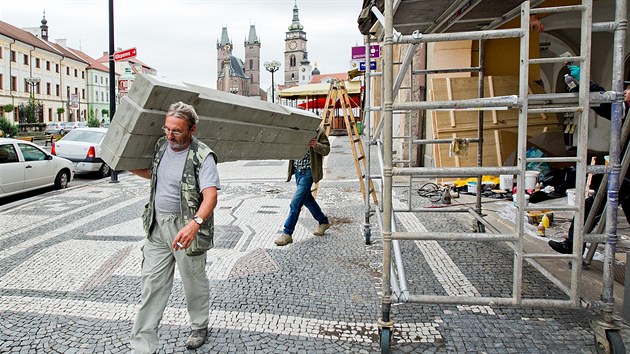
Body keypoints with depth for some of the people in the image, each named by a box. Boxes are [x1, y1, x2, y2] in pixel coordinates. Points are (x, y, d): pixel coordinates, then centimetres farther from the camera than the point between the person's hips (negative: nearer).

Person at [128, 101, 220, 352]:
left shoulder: (202, 157, -19)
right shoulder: (161, 146, 4)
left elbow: (210, 196, -31)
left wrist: (194, 224, -46)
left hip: (186, 228, -6)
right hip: (157, 225, 6)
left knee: (194, 282, 13)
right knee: (152, 284, 7)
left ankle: (199, 327, 39)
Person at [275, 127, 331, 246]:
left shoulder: (318, 132, -10)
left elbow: (326, 150, -8)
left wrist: (316, 145, -28)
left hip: (308, 172, -7)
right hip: (297, 170, 7)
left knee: (295, 203, -9)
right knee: (306, 199, 19)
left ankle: (287, 234, 2)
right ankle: (323, 222, 39)